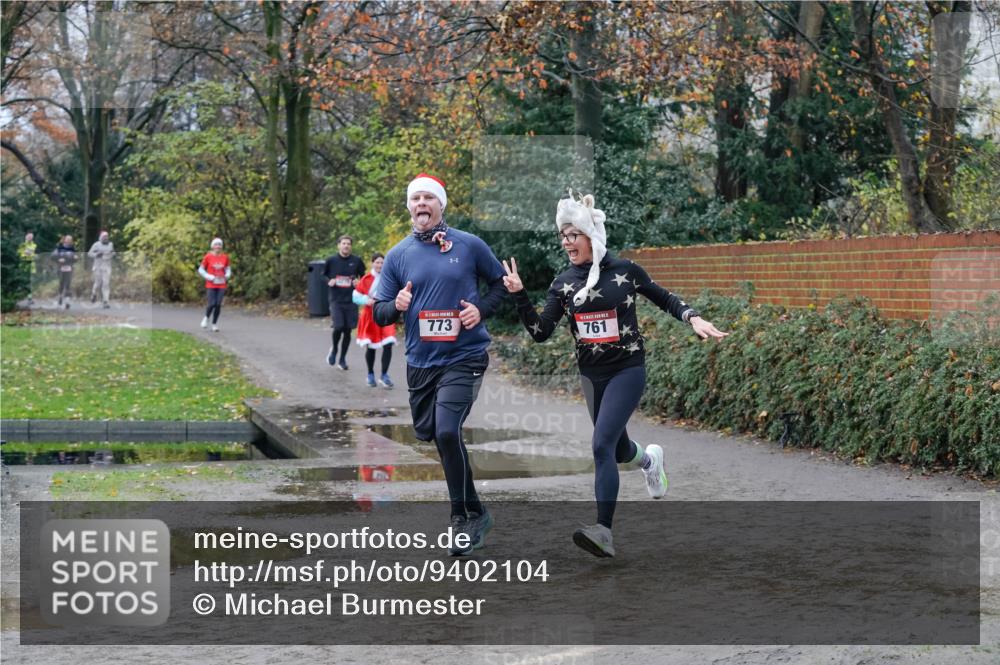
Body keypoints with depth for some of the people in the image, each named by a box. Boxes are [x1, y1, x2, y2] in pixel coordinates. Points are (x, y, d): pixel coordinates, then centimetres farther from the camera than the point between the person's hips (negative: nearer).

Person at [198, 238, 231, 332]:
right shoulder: (208, 257, -4)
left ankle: (214, 324, 10)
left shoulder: (225, 257, 4)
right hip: (211, 285, -2)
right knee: (212, 304, -13)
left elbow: (228, 269, 16)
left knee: (218, 304, -3)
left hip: (221, 285, 2)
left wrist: (227, 276, -4)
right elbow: (201, 270, 2)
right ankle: (206, 317, 17)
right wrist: (209, 277, -10)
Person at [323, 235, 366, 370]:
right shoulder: (331, 260, 1)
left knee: (348, 330, 3)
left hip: (351, 300, 1)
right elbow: (323, 275, 13)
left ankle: (342, 359, 19)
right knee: (338, 327, -15)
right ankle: (334, 349, 15)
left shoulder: (357, 261, 2)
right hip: (336, 300, -1)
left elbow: (364, 277, 14)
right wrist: (329, 281, -8)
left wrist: (359, 282, -7)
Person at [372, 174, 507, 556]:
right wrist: (395, 306, -15)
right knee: (429, 434, 11)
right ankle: (474, 513, 30)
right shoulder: (398, 256, 5)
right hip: (420, 362, 5)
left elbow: (500, 282, 10)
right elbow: (379, 312, 7)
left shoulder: (468, 245, -2)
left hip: (464, 357, -5)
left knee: (446, 432, -20)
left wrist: (482, 309, -9)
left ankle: (466, 517, -4)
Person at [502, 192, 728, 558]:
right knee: (616, 449, 18)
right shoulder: (563, 284, 1)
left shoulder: (625, 271, -7)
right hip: (591, 374, 5)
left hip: (627, 369, -5)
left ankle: (604, 531, -24)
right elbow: (540, 332, -3)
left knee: (602, 444, -21)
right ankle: (649, 459, 56)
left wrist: (693, 318, -9)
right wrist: (519, 295, -14)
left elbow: (664, 298, 8)